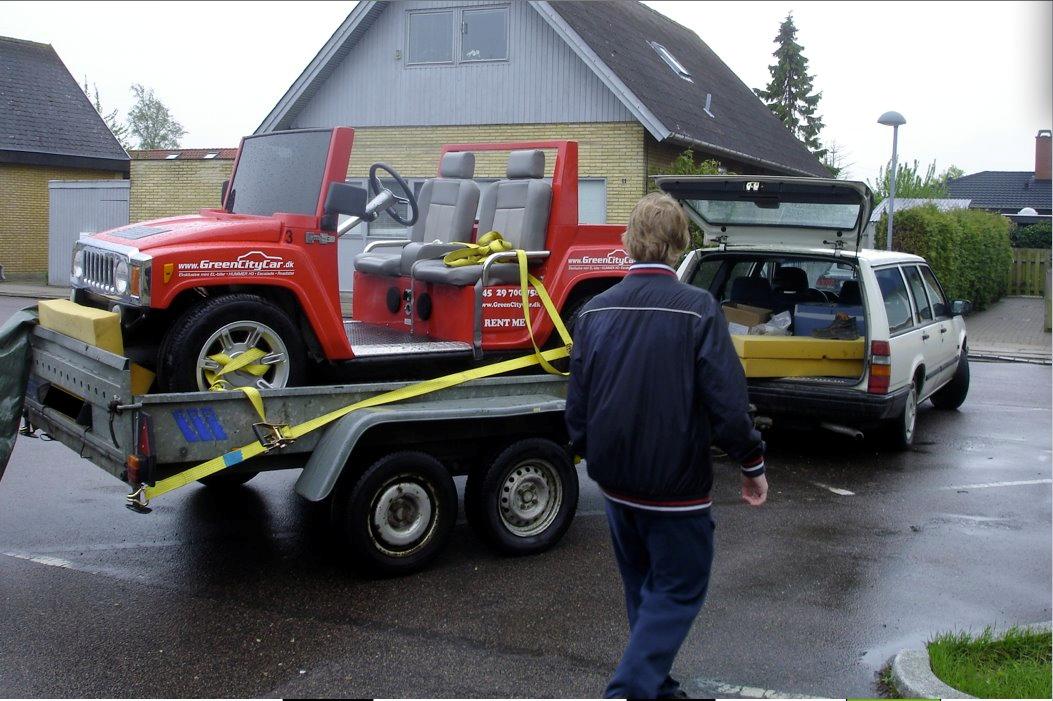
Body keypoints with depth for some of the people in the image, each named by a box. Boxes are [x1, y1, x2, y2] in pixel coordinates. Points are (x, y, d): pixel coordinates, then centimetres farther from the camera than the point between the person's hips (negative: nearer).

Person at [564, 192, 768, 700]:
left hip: (616, 485, 6)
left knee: (644, 588, 21)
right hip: (676, 486, -5)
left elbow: (577, 404, 5)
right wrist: (753, 466, -3)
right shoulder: (698, 309, -16)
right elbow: (728, 404, -17)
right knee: (680, 590, 8)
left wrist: (590, 454, 21)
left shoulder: (595, 310, 0)